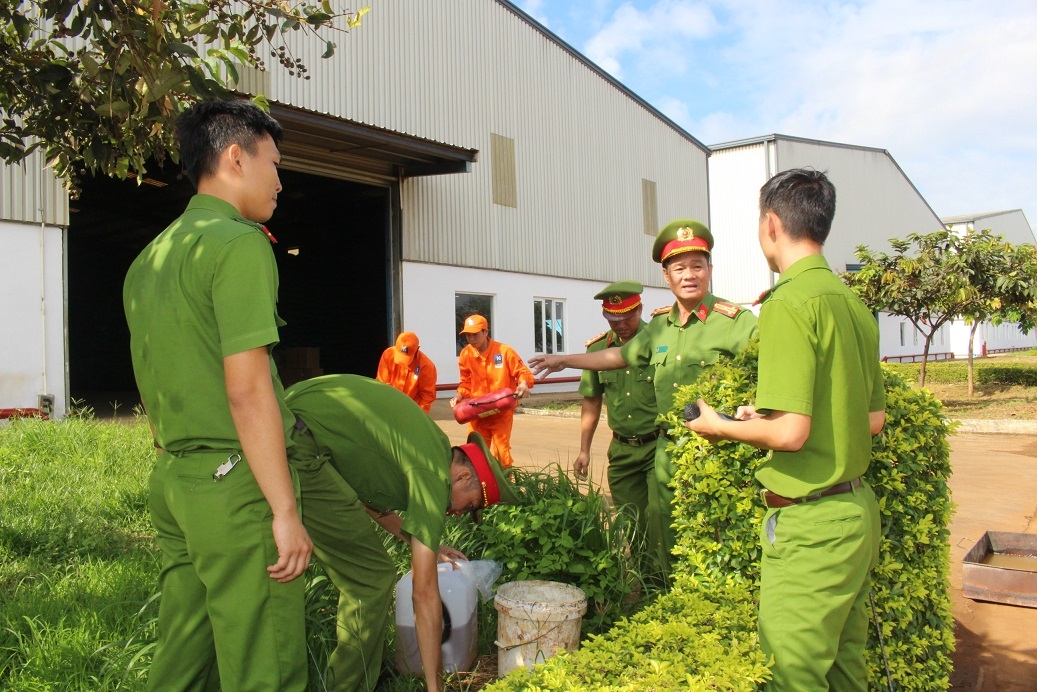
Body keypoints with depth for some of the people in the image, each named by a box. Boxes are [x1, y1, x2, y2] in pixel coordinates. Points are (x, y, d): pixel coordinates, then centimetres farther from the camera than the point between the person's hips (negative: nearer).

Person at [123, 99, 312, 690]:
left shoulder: (150, 257, 15)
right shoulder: (239, 243, -12)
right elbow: (248, 391, -19)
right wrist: (286, 511, -16)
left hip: (171, 479, 9)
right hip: (236, 481, -9)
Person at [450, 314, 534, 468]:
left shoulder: (504, 351, -11)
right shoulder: (465, 354, 0)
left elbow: (523, 372, -5)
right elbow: (467, 382, 10)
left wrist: (524, 384, -26)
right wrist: (460, 395, -8)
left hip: (502, 412, -3)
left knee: (501, 451, 0)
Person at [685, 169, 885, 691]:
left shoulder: (789, 302, -18)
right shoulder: (854, 304, 9)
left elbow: (790, 433, -24)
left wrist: (719, 427, -6)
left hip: (809, 522, -9)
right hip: (858, 510, 9)